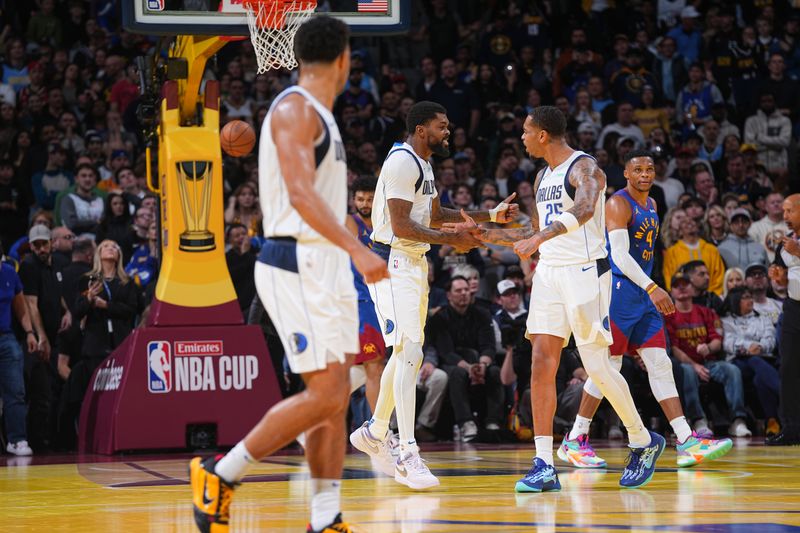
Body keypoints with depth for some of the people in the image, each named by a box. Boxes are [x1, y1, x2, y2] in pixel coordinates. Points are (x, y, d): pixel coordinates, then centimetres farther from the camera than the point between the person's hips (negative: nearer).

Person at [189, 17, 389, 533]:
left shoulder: (320, 116, 17)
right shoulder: (295, 108, -12)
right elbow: (300, 193, -23)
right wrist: (357, 249, -31)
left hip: (327, 266, 10)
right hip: (297, 266, -10)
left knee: (337, 395, 5)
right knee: (324, 396, -12)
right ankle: (220, 474, -2)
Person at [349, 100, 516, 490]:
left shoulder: (422, 165, 16)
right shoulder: (402, 162, -16)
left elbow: (435, 215, 26)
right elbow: (401, 226, -21)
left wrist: (490, 216, 18)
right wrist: (452, 240, -18)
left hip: (414, 263, 11)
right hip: (393, 263, -11)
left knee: (408, 354, 17)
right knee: (409, 352, -17)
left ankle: (374, 433, 32)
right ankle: (408, 456, -21)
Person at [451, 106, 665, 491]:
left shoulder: (583, 168, -11)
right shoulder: (543, 177, 16)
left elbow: (585, 209, -33)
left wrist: (541, 237, -45)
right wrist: (485, 234, 17)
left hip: (585, 271, -8)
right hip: (549, 272, 8)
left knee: (597, 367, -6)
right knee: (541, 363, -3)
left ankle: (644, 442, 16)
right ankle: (544, 466, -4)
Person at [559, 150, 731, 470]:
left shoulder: (651, 205, 16)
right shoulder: (619, 204, -12)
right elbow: (619, 255, -22)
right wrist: (652, 288, -29)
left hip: (644, 298, 8)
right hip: (619, 291, -8)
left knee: (660, 365, 2)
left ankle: (687, 442, -3)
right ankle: (574, 441, 3)